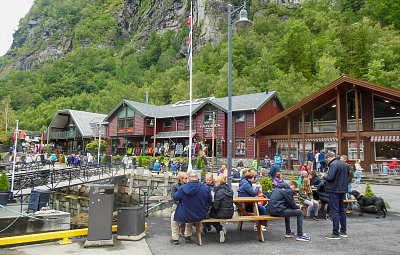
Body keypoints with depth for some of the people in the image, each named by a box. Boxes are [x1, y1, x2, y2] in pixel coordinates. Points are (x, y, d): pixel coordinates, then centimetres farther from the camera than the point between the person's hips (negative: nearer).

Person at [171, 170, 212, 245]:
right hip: (200, 217, 3)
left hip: (184, 216, -3)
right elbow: (210, 201, 1)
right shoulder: (205, 188, -13)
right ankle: (188, 236, 41)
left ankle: (175, 239, 29)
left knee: (174, 215, 29)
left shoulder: (182, 188, -18)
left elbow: (175, 198, -3)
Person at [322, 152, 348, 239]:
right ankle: (343, 231, 26)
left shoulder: (333, 164, -16)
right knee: (342, 210, 17)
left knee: (335, 211, -4)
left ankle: (335, 233, -1)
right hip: (342, 190, 9)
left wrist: (324, 177, -4)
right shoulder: (343, 164, 13)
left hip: (334, 191, -9)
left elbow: (330, 177, -24)